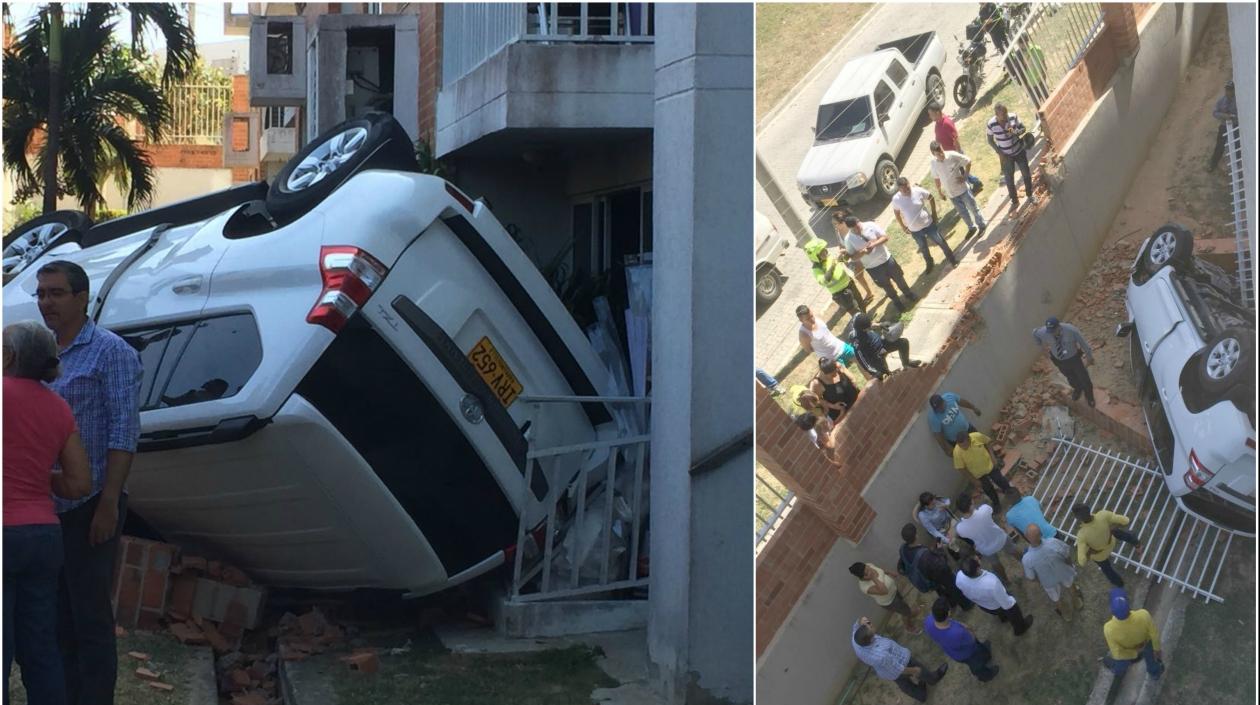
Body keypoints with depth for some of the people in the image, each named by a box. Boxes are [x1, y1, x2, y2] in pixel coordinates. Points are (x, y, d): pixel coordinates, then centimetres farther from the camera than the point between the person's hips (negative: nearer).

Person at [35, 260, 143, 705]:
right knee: (56, 618, 12)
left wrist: (108, 504, -17)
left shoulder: (111, 352, -5)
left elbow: (124, 431, -11)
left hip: (89, 506, -6)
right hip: (45, 508, 7)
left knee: (89, 615, -3)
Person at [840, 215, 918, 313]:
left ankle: (908, 293, 50)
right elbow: (852, 256, -11)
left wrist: (874, 244, -28)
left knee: (899, 279, 21)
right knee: (886, 286, 19)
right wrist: (863, 252, -29)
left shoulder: (870, 226, -15)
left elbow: (885, 237, -12)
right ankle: (896, 301, 46)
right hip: (873, 267, -1)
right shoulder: (848, 239, -17)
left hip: (887, 259, 1)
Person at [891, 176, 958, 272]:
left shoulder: (918, 191, -20)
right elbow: (896, 212, 2)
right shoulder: (896, 199, -18)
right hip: (915, 230, 1)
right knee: (923, 248, 22)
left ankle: (952, 259, 37)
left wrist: (934, 213, 0)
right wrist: (903, 226, 5)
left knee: (941, 242, 13)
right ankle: (929, 263, 50)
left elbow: (931, 198, -1)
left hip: (928, 224, -1)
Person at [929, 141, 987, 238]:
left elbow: (968, 161, -9)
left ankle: (982, 225, 34)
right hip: (951, 193, 3)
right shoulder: (933, 163, -13)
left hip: (962, 189, -3)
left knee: (973, 207, 13)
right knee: (962, 212, 19)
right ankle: (971, 228, 41)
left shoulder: (953, 156, -22)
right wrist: (939, 191, 9)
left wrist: (965, 176, -12)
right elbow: (936, 178, 3)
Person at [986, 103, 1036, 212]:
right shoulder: (991, 124, -22)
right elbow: (990, 140, -8)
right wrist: (1000, 153, -13)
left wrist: (1016, 132, -28)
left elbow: (1023, 128, -5)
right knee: (1009, 179, 10)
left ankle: (1030, 195, 40)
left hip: (1019, 151, 1)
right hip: (1006, 156, -1)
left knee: (1026, 174, 16)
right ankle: (1014, 201, 31)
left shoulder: (1013, 117, -19)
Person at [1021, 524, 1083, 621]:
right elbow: (1068, 554, -16)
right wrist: (1069, 565, 7)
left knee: (1059, 601, 34)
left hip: (1050, 583, 0)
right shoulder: (1053, 543, -39)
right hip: (1065, 575, 0)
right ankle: (1078, 604, 68)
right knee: (1071, 589, 37)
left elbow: (1031, 577, -18)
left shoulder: (1027, 559, -39)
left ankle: (1067, 616, 64)